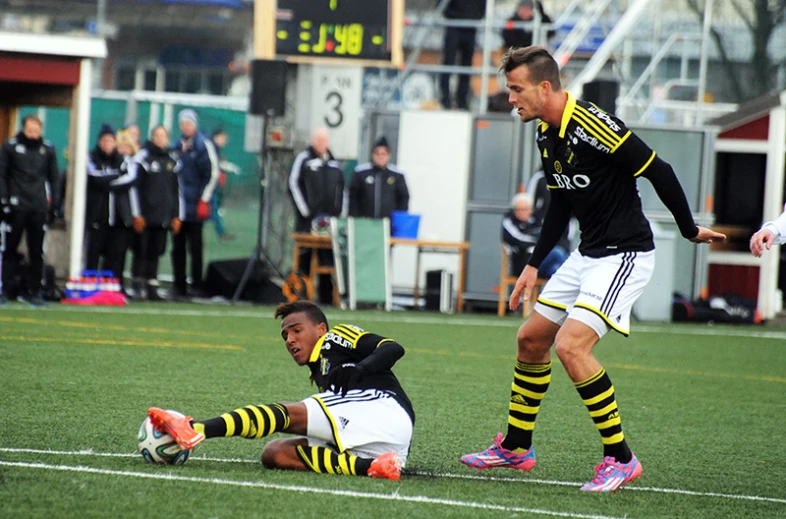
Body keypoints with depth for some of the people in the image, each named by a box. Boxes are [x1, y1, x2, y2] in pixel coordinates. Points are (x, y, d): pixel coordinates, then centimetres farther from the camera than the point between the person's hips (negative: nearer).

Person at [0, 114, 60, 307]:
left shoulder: (48, 149, 10)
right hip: (17, 205, -2)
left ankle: (33, 291, 8)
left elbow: (54, 177, 16)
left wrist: (54, 203, 10)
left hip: (39, 206, 3)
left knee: (37, 251, 2)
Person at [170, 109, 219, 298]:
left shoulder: (204, 146, -4)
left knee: (195, 247, -4)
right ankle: (179, 287, 12)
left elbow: (212, 174, -8)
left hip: (195, 208, -6)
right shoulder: (177, 147, 15)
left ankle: (196, 286, 0)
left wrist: (204, 201, -12)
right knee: (178, 248, 7)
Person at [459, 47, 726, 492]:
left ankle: (621, 458, -10)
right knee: (532, 338, 13)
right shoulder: (546, 134, 7)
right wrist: (535, 264, 19)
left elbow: (660, 172, -17)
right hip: (588, 253, 10)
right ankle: (516, 448, 29)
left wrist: (690, 231, -8)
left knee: (571, 346, -20)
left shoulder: (593, 125, -23)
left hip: (626, 254, -10)